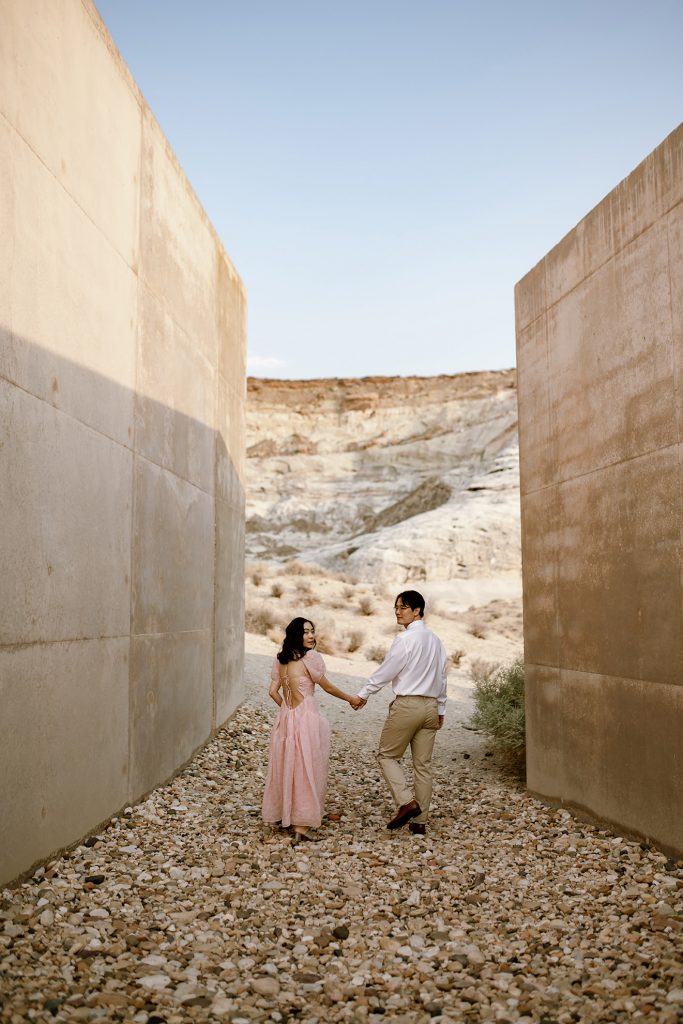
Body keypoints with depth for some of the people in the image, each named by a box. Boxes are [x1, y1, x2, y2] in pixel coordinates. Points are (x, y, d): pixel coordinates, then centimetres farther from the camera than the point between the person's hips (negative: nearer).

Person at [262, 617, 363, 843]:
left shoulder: (281, 659, 8)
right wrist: (351, 699, 11)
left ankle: (281, 815, 31)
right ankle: (301, 824, 4)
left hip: (285, 719, 7)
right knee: (305, 770, 1)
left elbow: (273, 691, 9)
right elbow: (328, 687, -3)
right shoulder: (310, 657, -12)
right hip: (306, 719, -7)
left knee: (286, 767, 18)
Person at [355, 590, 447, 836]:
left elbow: (386, 671, -10)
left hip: (406, 705, -7)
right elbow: (441, 676, 16)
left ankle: (406, 802, -10)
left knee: (388, 755, 8)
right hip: (430, 706, 7)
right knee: (423, 764, 9)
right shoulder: (435, 640, 11)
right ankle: (420, 821, 12)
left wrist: (363, 694, 1)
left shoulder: (405, 639, -12)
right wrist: (441, 709, 23)